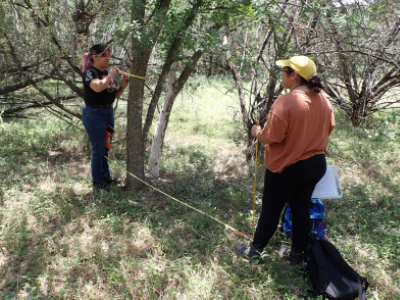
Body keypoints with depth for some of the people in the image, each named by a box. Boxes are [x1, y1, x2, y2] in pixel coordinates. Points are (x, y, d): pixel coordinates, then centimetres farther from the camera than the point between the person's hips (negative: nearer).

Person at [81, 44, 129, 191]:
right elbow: (98, 87, -33)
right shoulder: (89, 72, -11)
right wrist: (111, 75, -23)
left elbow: (115, 95, 14)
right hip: (94, 114, -8)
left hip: (108, 112, 8)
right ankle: (97, 182, 16)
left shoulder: (106, 72, 12)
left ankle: (106, 176, 32)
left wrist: (123, 85, -3)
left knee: (105, 147, 17)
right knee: (98, 149, 1)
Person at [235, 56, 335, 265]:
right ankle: (297, 254, 31)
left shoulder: (285, 102, -24)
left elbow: (270, 138, -23)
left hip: (287, 167, -6)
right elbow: (328, 128, 12)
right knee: (301, 210, 17)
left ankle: (254, 252, 26)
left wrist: (256, 132, -4)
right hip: (316, 164, 7)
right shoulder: (323, 100, -1)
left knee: (270, 211, 9)